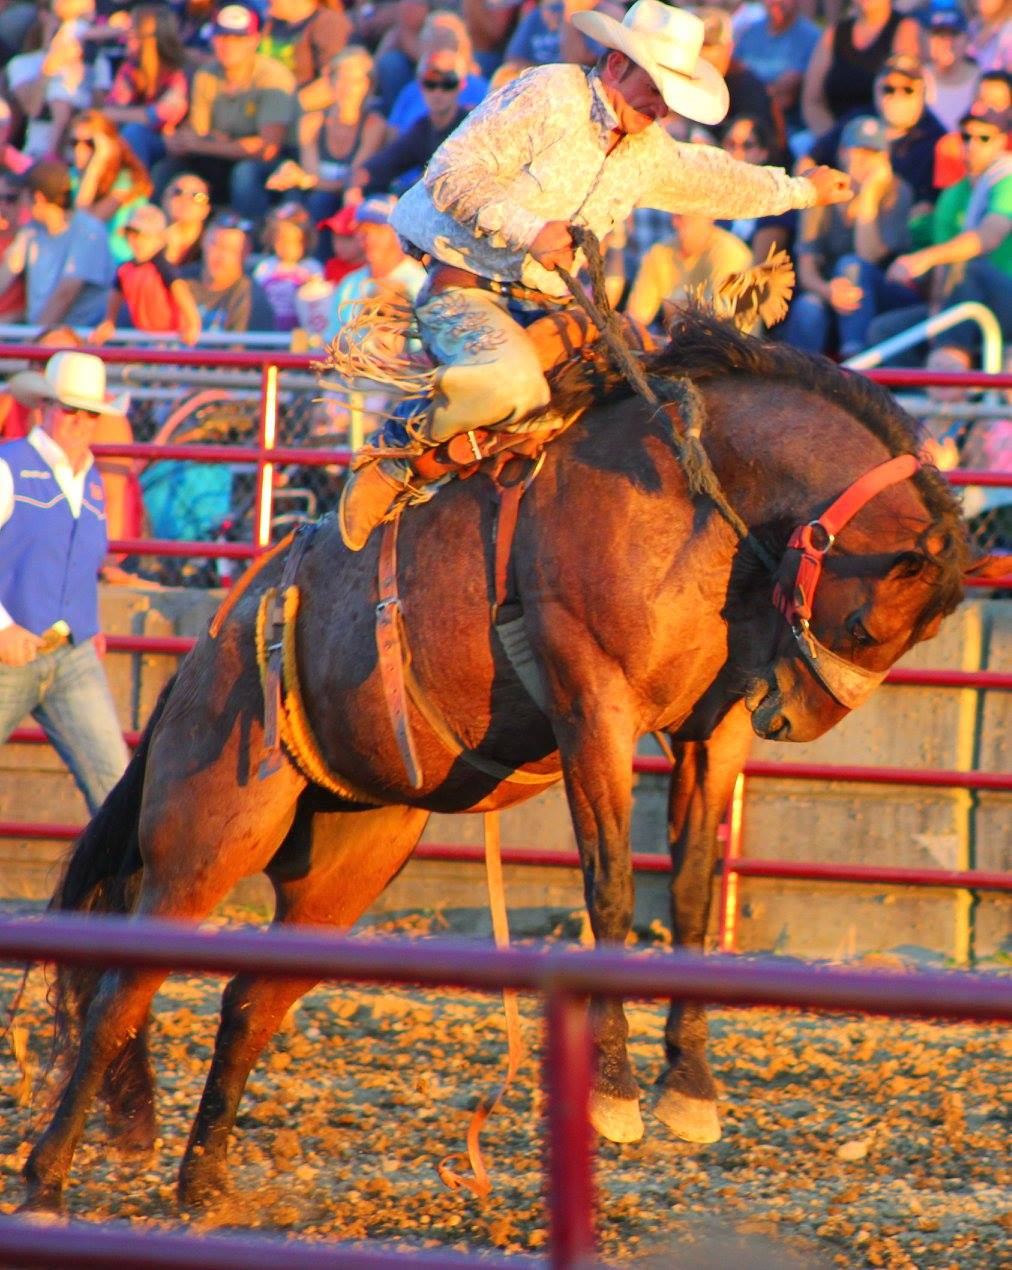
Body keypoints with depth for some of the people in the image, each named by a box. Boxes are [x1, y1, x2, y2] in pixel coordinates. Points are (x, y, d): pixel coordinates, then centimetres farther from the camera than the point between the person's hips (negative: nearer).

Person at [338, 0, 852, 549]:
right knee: (511, 383, -37)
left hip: (542, 303, 8)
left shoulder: (650, 152, 15)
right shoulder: (547, 95, -12)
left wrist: (800, 190, 48)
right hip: (464, 288, -8)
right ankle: (392, 464, -16)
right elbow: (453, 171, -19)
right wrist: (530, 230, -29)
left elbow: (719, 181, 37)